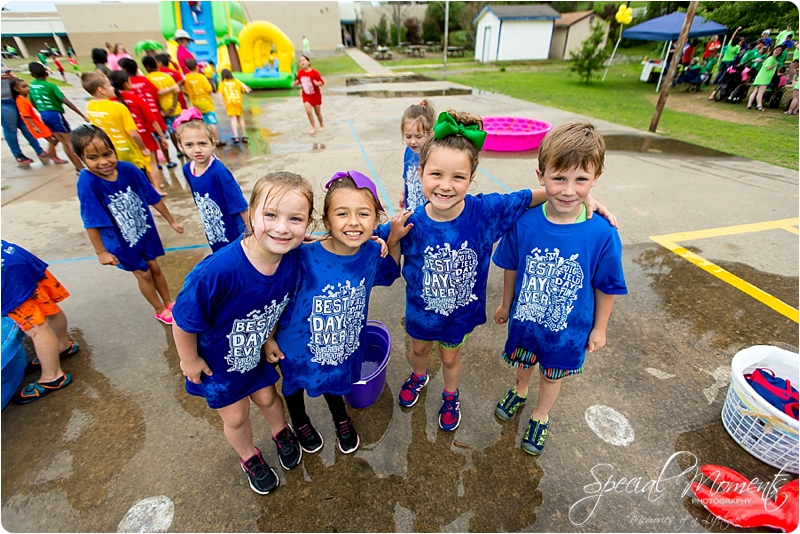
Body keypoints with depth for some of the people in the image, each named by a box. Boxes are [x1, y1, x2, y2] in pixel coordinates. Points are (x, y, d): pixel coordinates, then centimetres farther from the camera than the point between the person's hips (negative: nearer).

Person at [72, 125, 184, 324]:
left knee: (154, 267, 18)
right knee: (143, 274, 12)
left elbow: (154, 197, -6)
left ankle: (169, 303, 40)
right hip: (121, 240, -3)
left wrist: (171, 221, 3)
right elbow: (91, 222, -21)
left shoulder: (128, 169, -17)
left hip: (145, 230, 3)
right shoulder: (87, 182, -27)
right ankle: (160, 310, 35)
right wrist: (101, 252, -15)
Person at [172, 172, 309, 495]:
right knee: (235, 416, 19)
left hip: (260, 350, 3)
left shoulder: (294, 259, -28)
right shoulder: (217, 271, -42)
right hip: (218, 360, -2)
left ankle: (281, 432, 57)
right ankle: (250, 457, 51)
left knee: (266, 396, 25)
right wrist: (190, 361, -8)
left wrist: (272, 338, 1)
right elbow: (184, 321, -23)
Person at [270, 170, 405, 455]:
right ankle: (300, 421, 65)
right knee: (296, 384, 30)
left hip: (346, 345, 3)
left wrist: (394, 238, -12)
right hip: (301, 350, -2)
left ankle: (340, 416, 67)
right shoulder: (303, 259, -35)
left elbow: (390, 272, 2)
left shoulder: (371, 252, -22)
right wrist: (267, 338, -10)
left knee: (336, 380, 33)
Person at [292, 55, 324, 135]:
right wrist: (295, 84, -11)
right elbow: (297, 82, 11)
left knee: (318, 112, 11)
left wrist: (317, 83, -35)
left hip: (316, 95, -2)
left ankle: (321, 125, 36)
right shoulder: (300, 72, -5)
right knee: (309, 111, -13)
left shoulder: (314, 72, -17)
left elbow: (322, 83, -14)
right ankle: (313, 127, 4)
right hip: (306, 96, 3)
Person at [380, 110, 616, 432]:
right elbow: (377, 238, -8)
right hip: (421, 308, 1)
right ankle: (418, 378, 66)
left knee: (450, 357, 26)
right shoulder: (412, 224, -27)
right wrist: (387, 239, -29)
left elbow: (526, 198, -12)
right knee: (419, 348, 30)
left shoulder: (486, 211, -28)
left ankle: (450, 397, 59)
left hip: (461, 310, 0)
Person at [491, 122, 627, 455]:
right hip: (524, 318, 1)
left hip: (568, 328, -1)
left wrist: (599, 328, 1)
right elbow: (511, 268, -5)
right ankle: (519, 391, 62)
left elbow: (607, 287, -9)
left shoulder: (602, 234, -25)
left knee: (552, 375, 24)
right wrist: (506, 304, 7)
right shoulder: (524, 222, -21)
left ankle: (540, 417, 53)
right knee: (523, 362, 28)